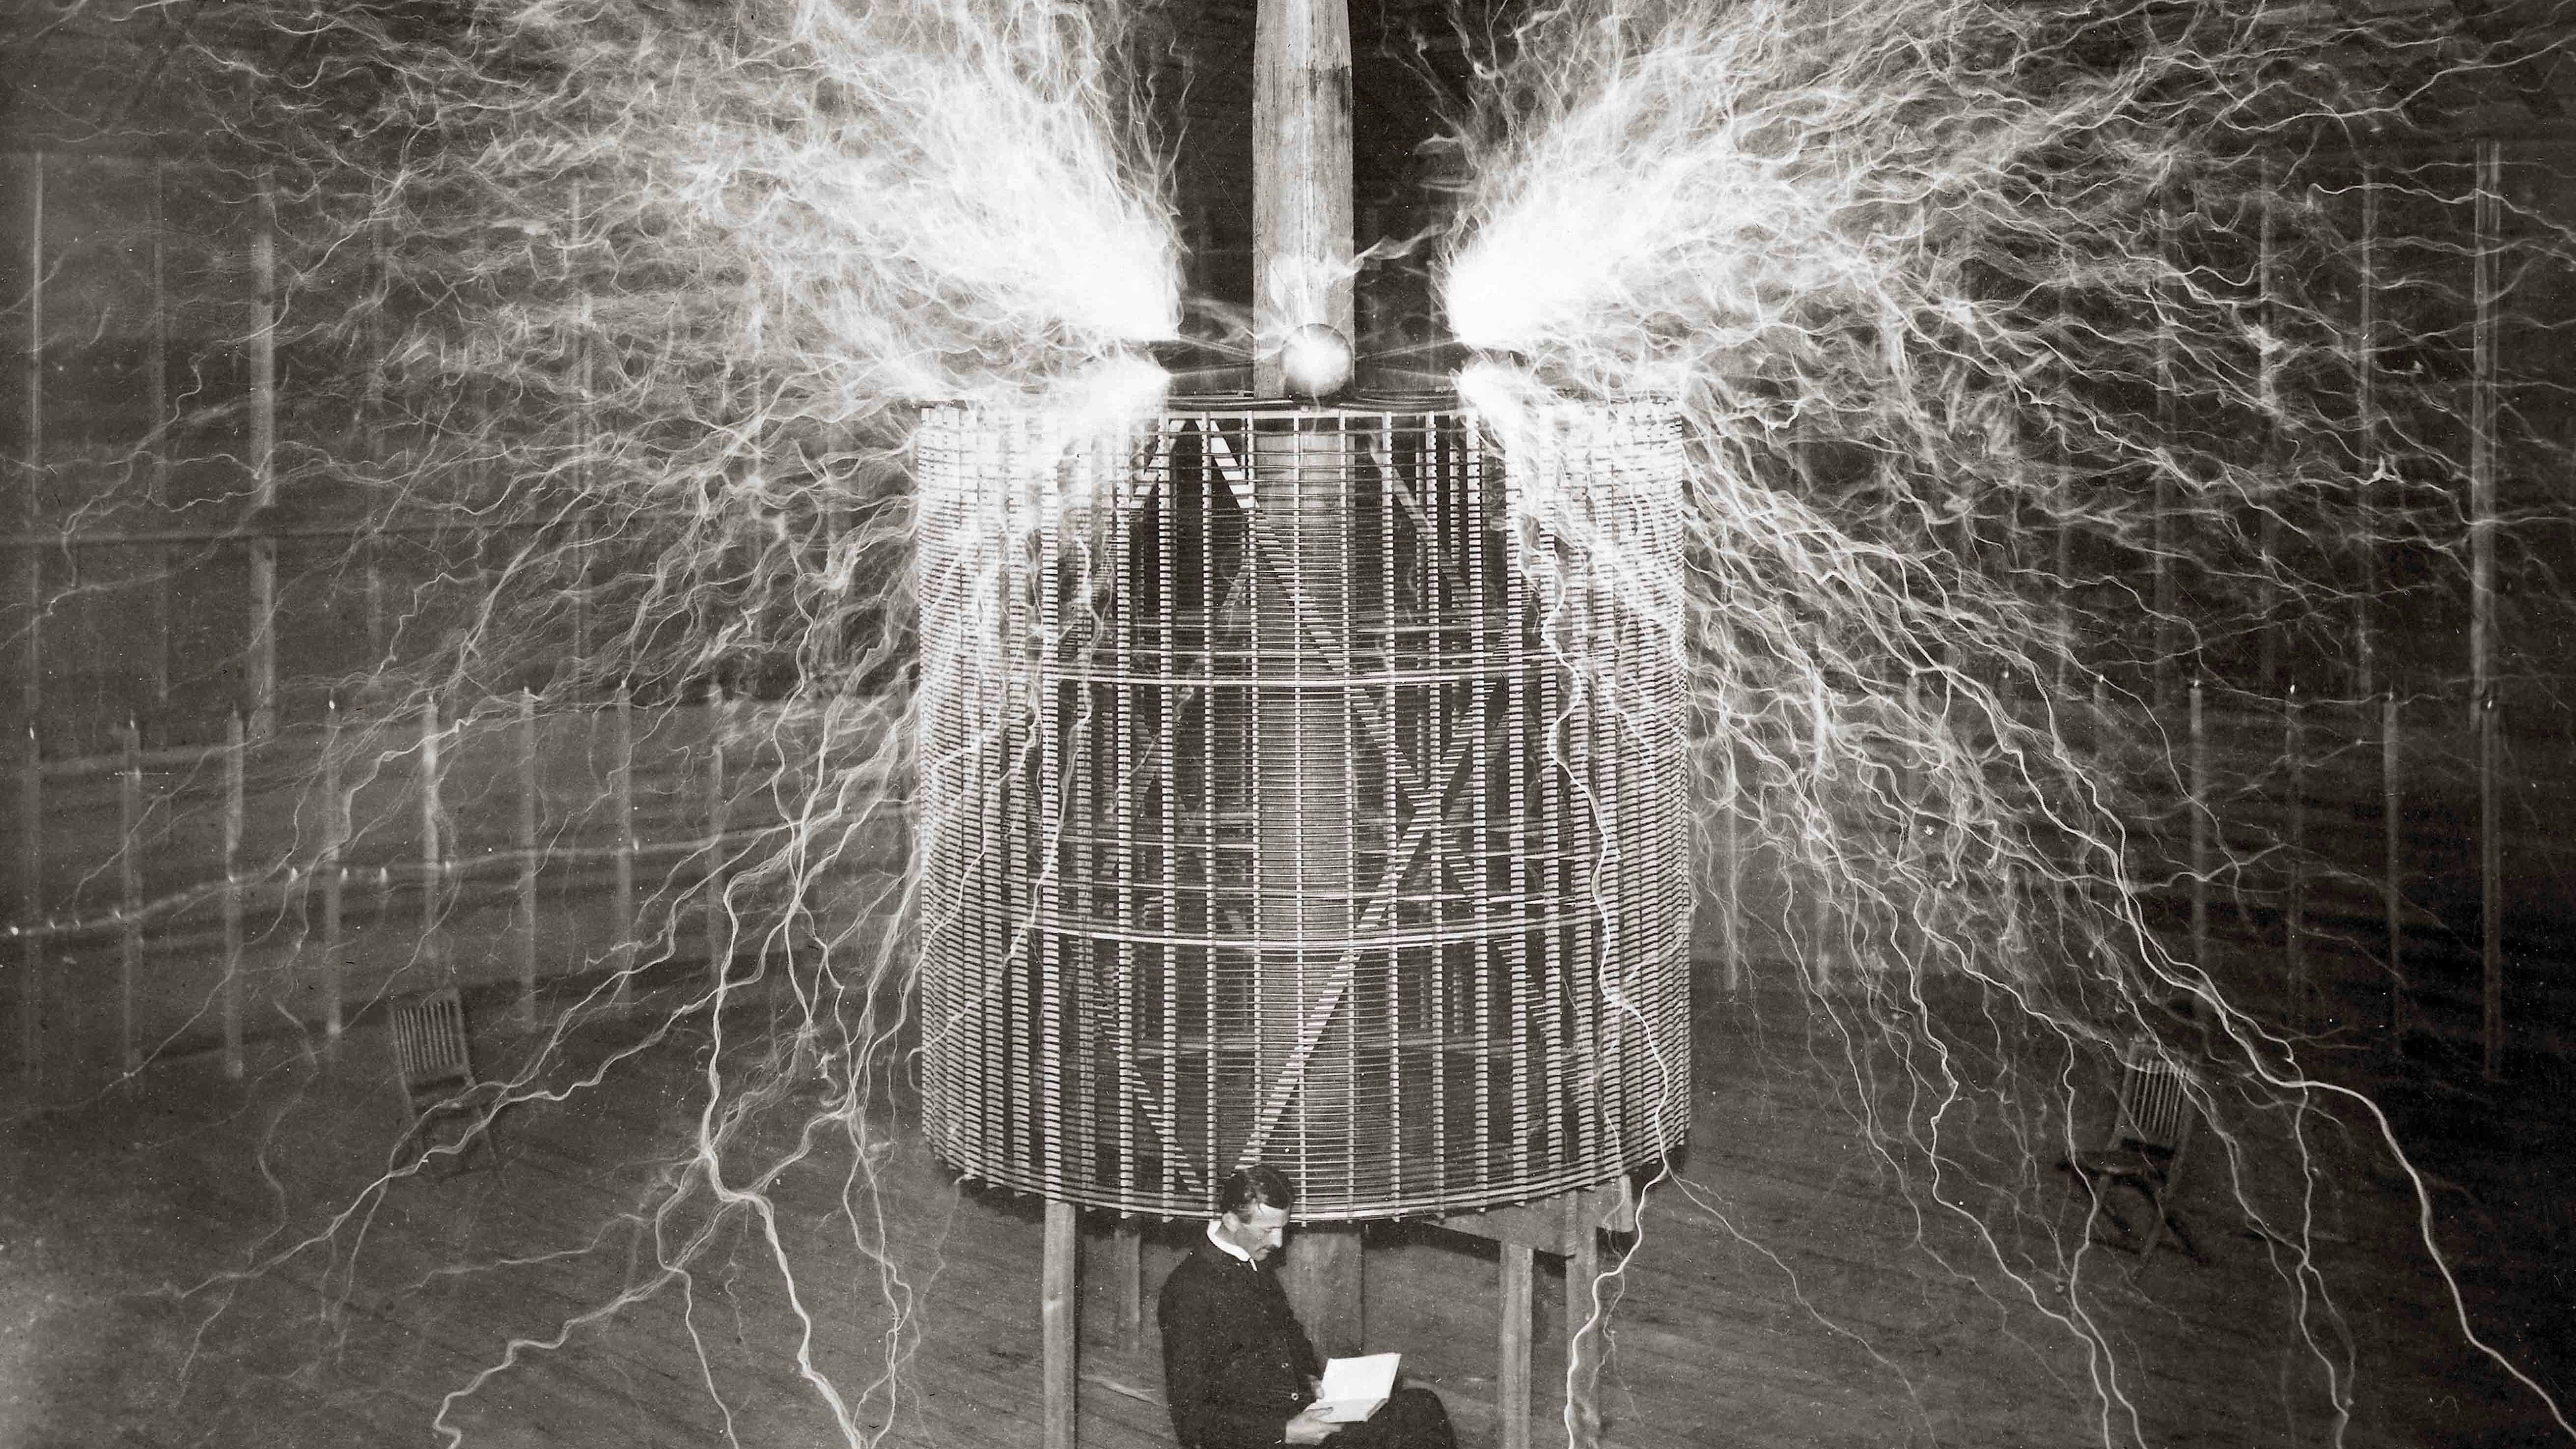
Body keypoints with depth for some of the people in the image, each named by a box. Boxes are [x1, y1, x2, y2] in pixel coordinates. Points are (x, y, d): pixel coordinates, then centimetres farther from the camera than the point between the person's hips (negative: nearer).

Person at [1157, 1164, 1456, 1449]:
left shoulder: (1258, 1264, 9)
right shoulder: (1188, 1293, -17)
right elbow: (1191, 1420, -17)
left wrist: (1311, 1378, 9)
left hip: (1301, 1409, 8)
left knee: (1421, 1406, -9)